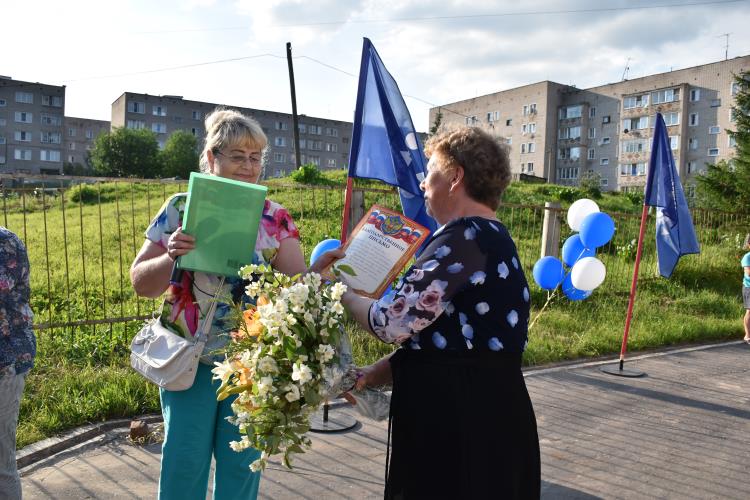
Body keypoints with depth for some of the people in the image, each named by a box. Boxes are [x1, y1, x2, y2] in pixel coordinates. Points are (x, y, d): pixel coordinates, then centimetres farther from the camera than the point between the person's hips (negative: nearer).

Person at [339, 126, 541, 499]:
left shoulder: (465, 237, -19)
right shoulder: (490, 237, 14)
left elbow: (393, 321, -21)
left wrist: (341, 294, -1)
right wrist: (374, 375, 7)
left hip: (460, 417, -9)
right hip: (480, 409, 9)